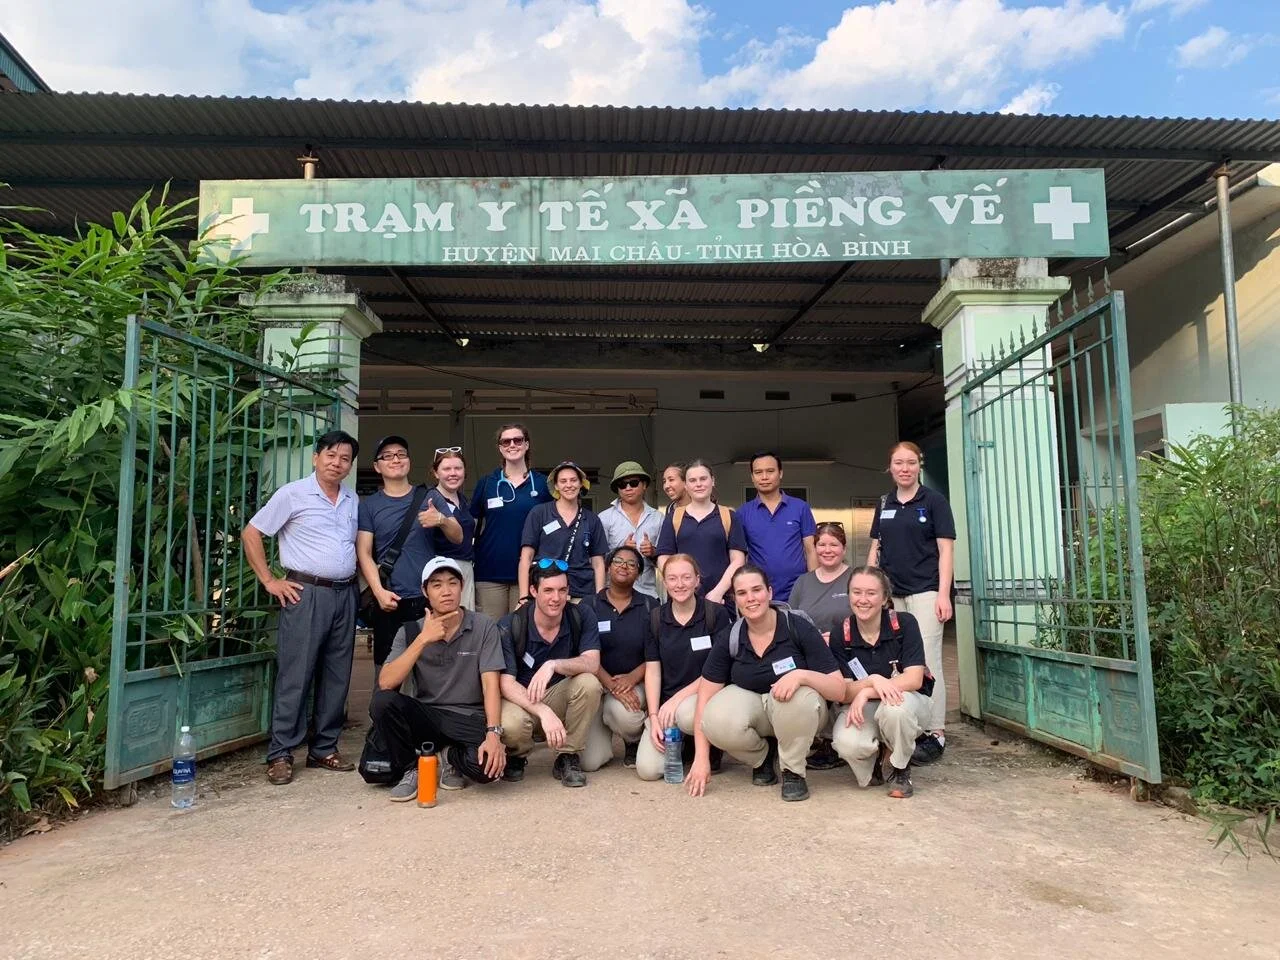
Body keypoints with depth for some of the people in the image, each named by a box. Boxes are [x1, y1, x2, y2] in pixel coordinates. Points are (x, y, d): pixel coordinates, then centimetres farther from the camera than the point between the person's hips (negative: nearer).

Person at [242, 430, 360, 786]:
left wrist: (358, 581, 9)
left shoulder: (353, 501, 13)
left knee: (337, 677, 9)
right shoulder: (293, 494, -3)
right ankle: (280, 754, 6)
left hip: (345, 594, 6)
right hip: (306, 593, -5)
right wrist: (269, 581, -7)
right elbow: (251, 533, -3)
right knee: (295, 676, -4)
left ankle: (324, 749, 19)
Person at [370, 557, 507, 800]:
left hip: (469, 719, -2)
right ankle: (410, 769, -1)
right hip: (425, 716, 2)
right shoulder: (411, 631, 0)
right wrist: (423, 639, -21)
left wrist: (493, 734, -26)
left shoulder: (483, 627, -5)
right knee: (383, 701, -27)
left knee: (487, 765, -32)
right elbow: (385, 684, -14)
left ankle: (450, 757, 6)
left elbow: (491, 685, -12)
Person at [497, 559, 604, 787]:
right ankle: (516, 756, 4)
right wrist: (543, 712, -38)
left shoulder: (580, 619, -11)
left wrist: (553, 665, -41)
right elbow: (505, 683, -23)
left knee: (589, 683, -29)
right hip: (520, 699, -2)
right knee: (511, 725, -36)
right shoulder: (509, 626, -17)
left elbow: (592, 664, -23)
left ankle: (568, 758, -8)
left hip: (559, 696, 2)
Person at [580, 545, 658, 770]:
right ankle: (605, 730, 23)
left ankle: (635, 740, 1)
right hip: (597, 683, 1)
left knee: (622, 711, -36)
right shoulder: (589, 606, 4)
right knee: (589, 762, -13)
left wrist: (632, 678, -18)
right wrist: (611, 684, -19)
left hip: (636, 683, 0)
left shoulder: (650, 606, 5)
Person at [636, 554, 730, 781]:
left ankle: (712, 749, -4)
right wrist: (654, 717, -8)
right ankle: (682, 742, 17)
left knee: (686, 714, -39)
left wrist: (678, 698, -17)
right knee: (648, 769, -16)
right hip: (666, 702, 3)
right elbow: (652, 671, 4)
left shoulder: (716, 614, -6)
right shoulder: (656, 619, 5)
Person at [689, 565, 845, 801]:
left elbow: (839, 689, -19)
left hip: (794, 711, -2)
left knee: (800, 696, -38)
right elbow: (705, 697, -9)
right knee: (717, 722, -31)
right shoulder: (730, 640, -11)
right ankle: (762, 757, 4)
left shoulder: (799, 629, -19)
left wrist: (801, 675, -39)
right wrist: (701, 758, -15)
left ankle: (793, 771, -10)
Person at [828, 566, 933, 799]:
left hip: (909, 703, -1)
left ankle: (901, 770, -6)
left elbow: (914, 679, -19)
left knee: (894, 707, -38)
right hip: (862, 710, 1)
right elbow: (842, 692, -12)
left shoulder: (904, 624, -13)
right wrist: (872, 681, -32)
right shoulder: (840, 636, -9)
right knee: (847, 742, -32)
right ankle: (871, 763, 8)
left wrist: (866, 693, -27)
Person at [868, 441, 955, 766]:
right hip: (890, 593, 5)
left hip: (924, 591, -4)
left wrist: (944, 594, -11)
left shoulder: (934, 501, 1)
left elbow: (946, 550, -3)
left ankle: (935, 734, 0)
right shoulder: (884, 505, 14)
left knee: (927, 662, -6)